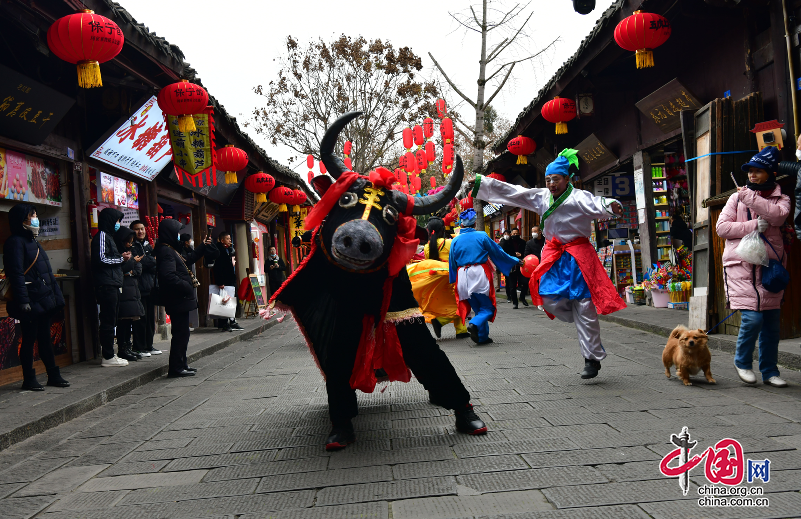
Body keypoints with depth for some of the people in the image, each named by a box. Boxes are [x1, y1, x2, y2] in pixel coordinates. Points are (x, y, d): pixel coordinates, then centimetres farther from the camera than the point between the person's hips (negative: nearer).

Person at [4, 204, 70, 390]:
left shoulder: (33, 241, 19)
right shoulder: (15, 242, -10)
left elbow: (48, 272, 20)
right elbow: (16, 274, -18)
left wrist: (56, 295, 17)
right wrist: (23, 301, -23)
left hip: (45, 301, 9)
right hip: (31, 302, -9)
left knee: (45, 338, 13)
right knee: (29, 339, 0)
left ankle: (53, 376, 20)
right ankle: (29, 379, 9)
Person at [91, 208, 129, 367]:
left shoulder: (108, 236, 23)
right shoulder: (102, 236, -7)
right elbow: (101, 259, -17)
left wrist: (123, 257, 10)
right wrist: (121, 258, -8)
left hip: (112, 285, 10)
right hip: (106, 285, -10)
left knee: (110, 321, 11)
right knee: (108, 321, -8)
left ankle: (109, 355, 16)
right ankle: (108, 357, -5)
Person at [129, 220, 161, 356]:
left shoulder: (148, 245, 20)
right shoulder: (132, 246, -2)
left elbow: (156, 265, 12)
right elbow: (137, 263, -15)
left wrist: (146, 261, -7)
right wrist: (153, 261, -5)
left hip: (150, 287, 7)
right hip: (139, 287, -7)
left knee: (151, 317, 9)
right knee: (141, 317, -6)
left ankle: (149, 345, 17)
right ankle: (138, 348, 1)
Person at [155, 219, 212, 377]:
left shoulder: (171, 250, 17)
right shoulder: (165, 251, -16)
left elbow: (188, 260, 34)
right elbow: (169, 276, -27)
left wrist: (203, 246, 34)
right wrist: (187, 287, -20)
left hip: (181, 300, 11)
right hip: (177, 300, -11)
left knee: (182, 333, 16)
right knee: (181, 333, -6)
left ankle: (181, 364, 24)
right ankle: (176, 368, -1)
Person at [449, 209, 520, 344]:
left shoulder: (455, 241, 3)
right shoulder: (482, 236, -3)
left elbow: (452, 263, 7)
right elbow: (497, 252, 5)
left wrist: (454, 281, 20)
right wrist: (515, 261, 18)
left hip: (463, 277, 4)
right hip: (479, 275, -3)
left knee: (477, 308, 16)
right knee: (487, 307, 4)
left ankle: (482, 336, 14)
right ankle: (475, 324, -23)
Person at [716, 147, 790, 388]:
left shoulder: (781, 199, 11)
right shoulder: (737, 197, 10)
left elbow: (777, 215, -12)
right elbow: (721, 227, 1)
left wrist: (750, 198, -14)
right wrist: (752, 226, -9)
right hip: (742, 266, -2)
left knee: (771, 321, 5)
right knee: (752, 317, -13)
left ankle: (770, 371, 17)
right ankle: (742, 361, 10)